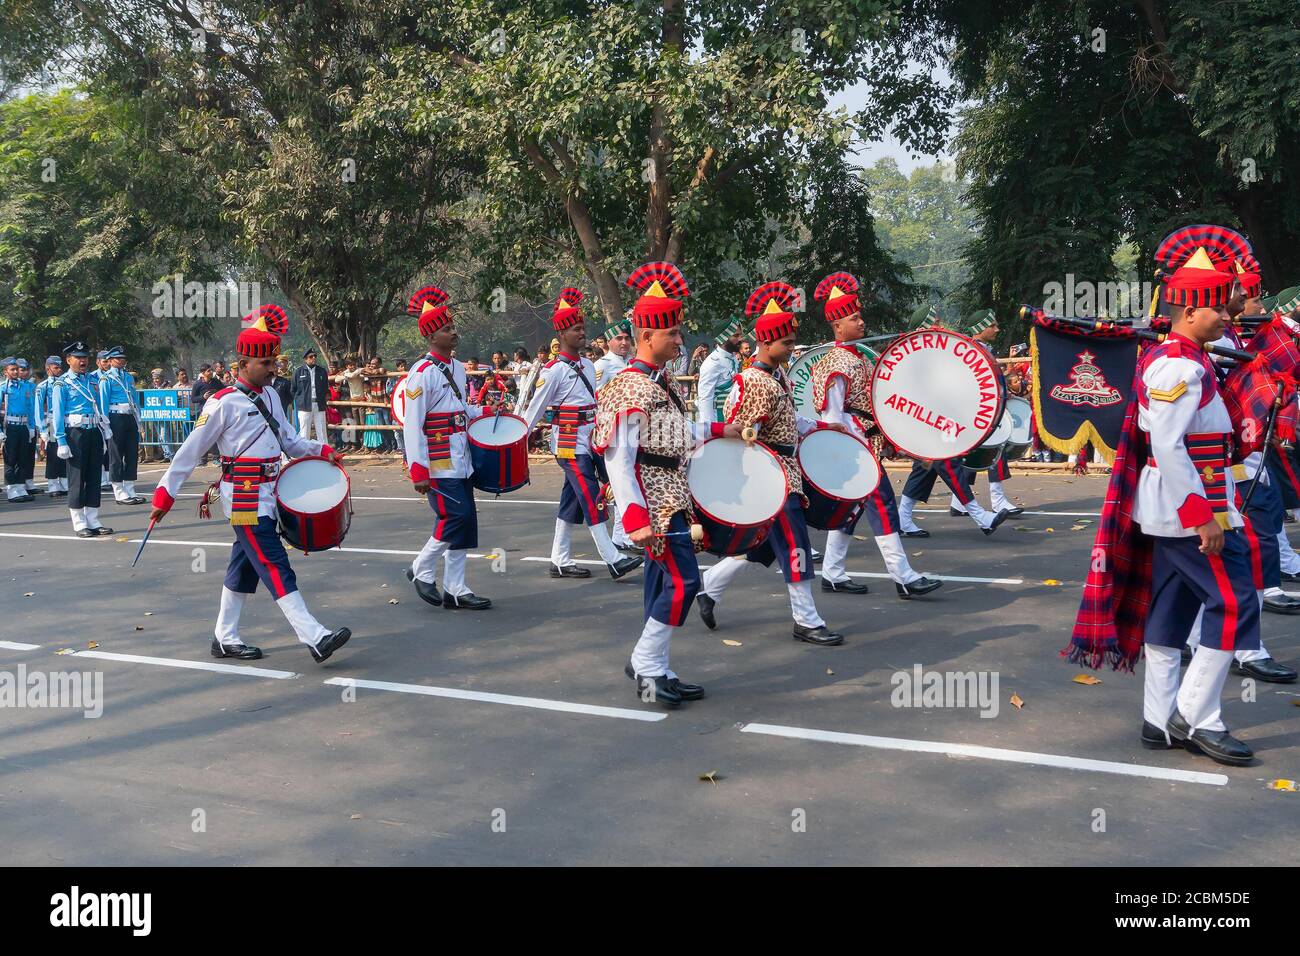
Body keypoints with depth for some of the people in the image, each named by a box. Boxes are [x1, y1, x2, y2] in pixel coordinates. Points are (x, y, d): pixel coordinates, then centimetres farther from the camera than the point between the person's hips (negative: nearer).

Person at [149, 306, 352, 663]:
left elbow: (289, 440, 18)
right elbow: (190, 451, -8)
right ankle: (315, 638, -17)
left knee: (245, 568, 15)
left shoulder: (270, 396, 11)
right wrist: (165, 493, -7)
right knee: (275, 567, -12)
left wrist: (321, 450, 2)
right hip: (244, 499, -8)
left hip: (267, 496, 8)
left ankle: (225, 638, 27)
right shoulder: (223, 403, -11)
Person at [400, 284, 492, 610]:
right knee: (455, 516, -13)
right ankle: (421, 570, 8)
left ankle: (455, 590, 14)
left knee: (465, 522, 7)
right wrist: (418, 471, -22)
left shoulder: (458, 368, 12)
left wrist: (486, 411, 12)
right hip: (438, 464, -8)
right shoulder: (423, 373, -14)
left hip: (460, 460, 8)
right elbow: (412, 425, -18)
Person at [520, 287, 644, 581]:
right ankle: (613, 560, -10)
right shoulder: (554, 370, -11)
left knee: (572, 502, 12)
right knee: (592, 501, -10)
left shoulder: (587, 366, 11)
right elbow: (535, 409, -8)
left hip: (588, 443, 8)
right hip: (570, 444, -8)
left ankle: (560, 561, 19)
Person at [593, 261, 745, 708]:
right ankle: (646, 666, 2)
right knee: (683, 581, -10)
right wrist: (635, 517, -27)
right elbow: (617, 458, -22)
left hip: (669, 498, 10)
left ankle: (652, 671, 20)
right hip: (655, 502, -10)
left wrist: (720, 430, 25)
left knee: (662, 585, 12)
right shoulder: (630, 387, -17)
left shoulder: (659, 382, 12)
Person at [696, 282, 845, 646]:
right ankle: (807, 622, 3)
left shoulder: (780, 376, 12)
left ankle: (708, 587, 29)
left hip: (786, 470, 10)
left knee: (761, 542, 17)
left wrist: (824, 426, 18)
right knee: (794, 546, -5)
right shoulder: (752, 382, -18)